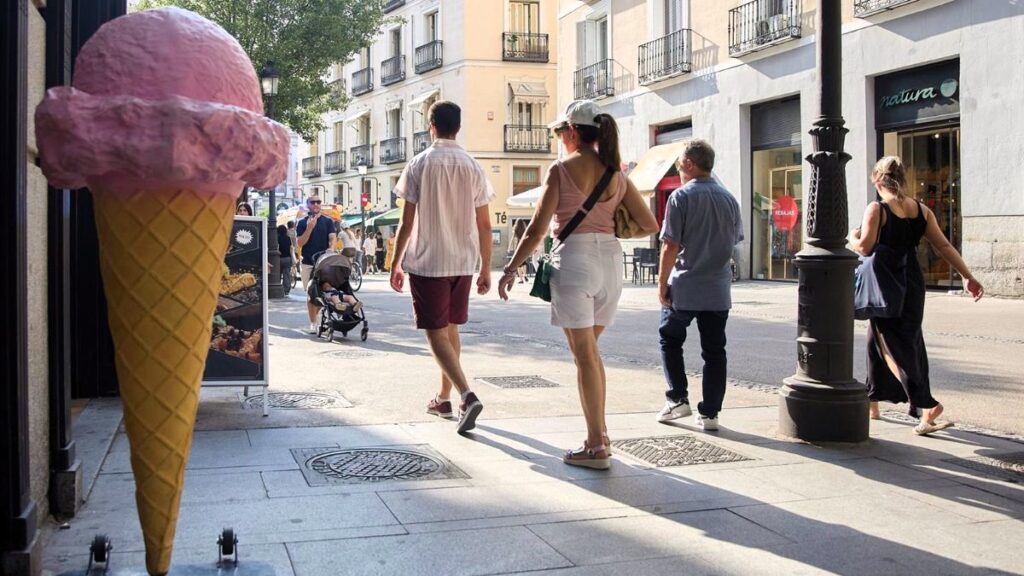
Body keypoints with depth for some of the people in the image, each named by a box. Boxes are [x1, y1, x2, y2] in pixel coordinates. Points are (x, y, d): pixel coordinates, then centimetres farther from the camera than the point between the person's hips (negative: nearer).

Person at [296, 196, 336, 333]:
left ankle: (315, 314, 24)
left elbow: (332, 238, -2)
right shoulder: (302, 223, 4)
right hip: (307, 263, -1)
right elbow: (300, 243, -4)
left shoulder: (327, 221, 7)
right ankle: (313, 323, 3)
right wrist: (310, 227, -15)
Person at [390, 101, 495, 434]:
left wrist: (395, 264, 2)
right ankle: (444, 398, 27)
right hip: (463, 263, 4)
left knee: (436, 333, -1)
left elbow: (407, 223, -7)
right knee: (451, 328, 18)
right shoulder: (473, 168, 2)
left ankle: (467, 396, -20)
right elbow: (484, 225, 2)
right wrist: (486, 269, 10)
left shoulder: (419, 165, -6)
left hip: (427, 262, -4)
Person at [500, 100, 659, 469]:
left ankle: (596, 448, 2)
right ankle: (599, 434, 22)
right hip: (610, 260, 5)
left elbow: (537, 230, -9)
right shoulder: (616, 174, 7)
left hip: (574, 260, -5)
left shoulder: (561, 171, -7)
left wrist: (511, 269, 1)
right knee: (590, 350, 19)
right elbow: (650, 226, 7)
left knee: (585, 355, -1)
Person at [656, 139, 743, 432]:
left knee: (670, 341, 15)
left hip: (684, 288, -4)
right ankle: (709, 413, 9)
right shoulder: (729, 198, 5)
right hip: (718, 289, 4)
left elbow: (671, 245, -14)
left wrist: (662, 282, -7)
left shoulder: (681, 197, -11)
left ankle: (678, 400, 10)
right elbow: (736, 239, 14)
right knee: (714, 351, 7)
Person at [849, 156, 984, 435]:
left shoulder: (876, 209, -12)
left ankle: (926, 404, -19)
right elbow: (944, 246, 4)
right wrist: (968, 276, 8)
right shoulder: (921, 210, 5)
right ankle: (873, 402, 25)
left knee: (893, 346, -4)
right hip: (913, 286, 6)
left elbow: (865, 247, -20)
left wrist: (852, 238, 2)